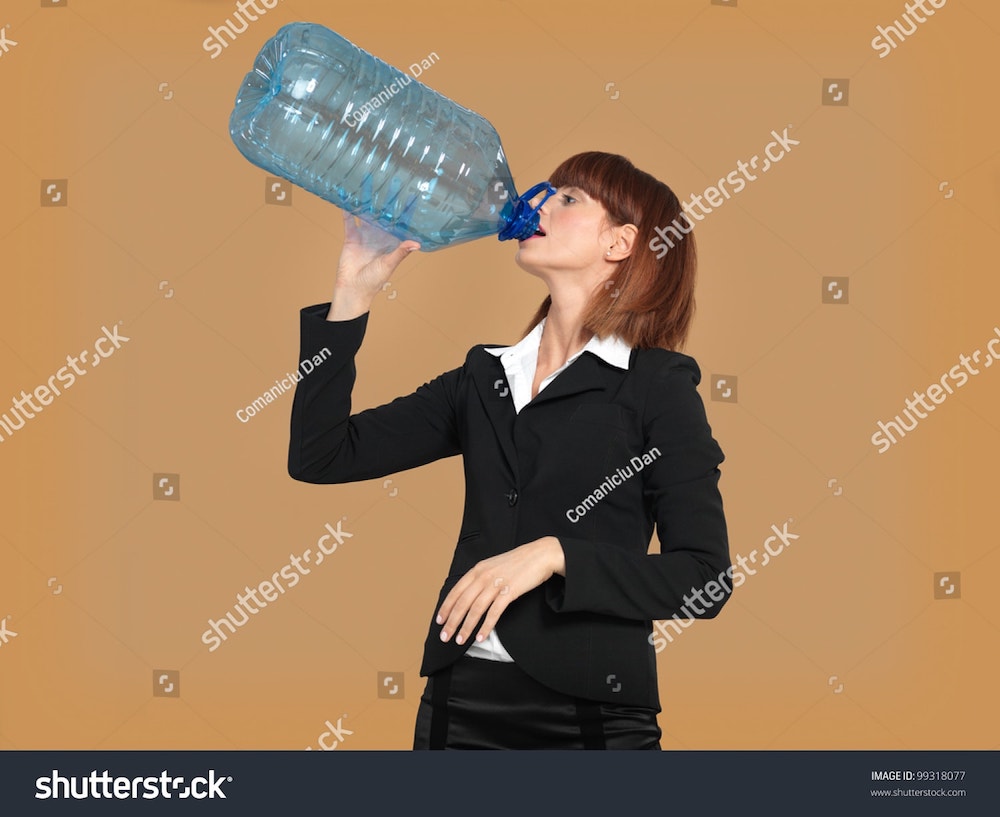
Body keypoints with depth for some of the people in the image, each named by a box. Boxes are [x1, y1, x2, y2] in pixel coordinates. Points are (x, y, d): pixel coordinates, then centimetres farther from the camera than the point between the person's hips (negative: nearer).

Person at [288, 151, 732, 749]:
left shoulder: (659, 388, -3)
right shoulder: (484, 378, 11)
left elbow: (706, 581, -9)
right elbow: (321, 457, 4)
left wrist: (555, 555, -19)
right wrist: (353, 293, 1)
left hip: (590, 716, -4)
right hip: (462, 700, 5)